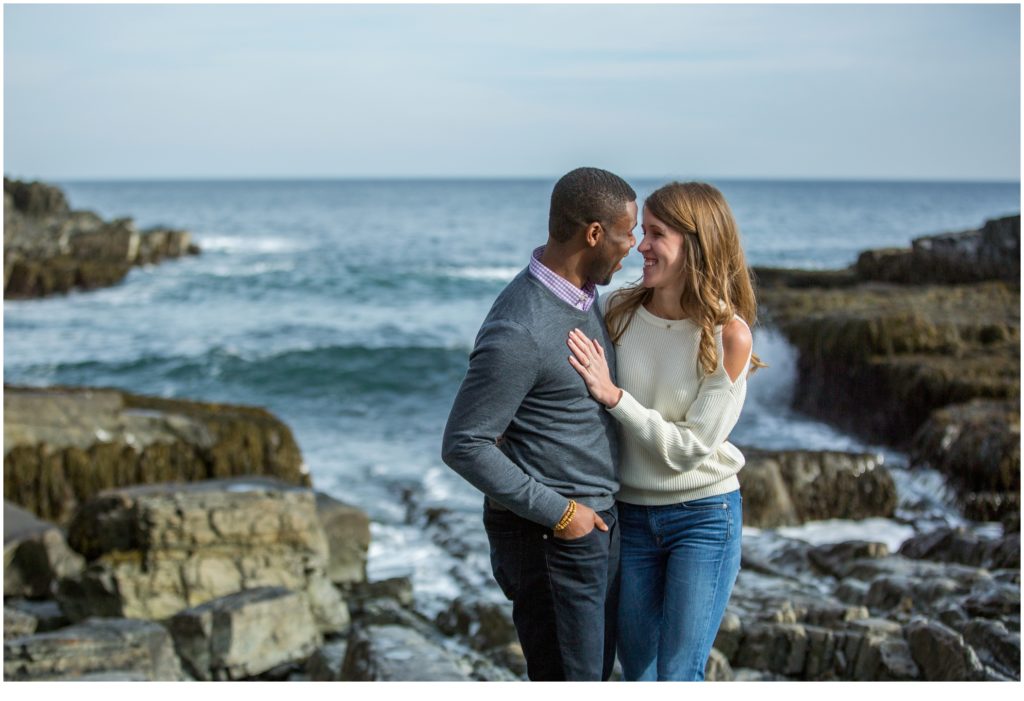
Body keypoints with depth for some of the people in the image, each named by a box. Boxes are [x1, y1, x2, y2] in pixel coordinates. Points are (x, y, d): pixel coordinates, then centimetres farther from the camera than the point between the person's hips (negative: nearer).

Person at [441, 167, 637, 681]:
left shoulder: (581, 293, 5)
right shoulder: (519, 333, -26)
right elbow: (463, 446, -23)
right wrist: (557, 513, -20)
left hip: (595, 519, 9)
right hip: (550, 536, -9)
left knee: (594, 673, 19)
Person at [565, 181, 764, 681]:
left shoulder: (729, 335, -16)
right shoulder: (618, 311, -6)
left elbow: (690, 447, -16)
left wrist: (614, 395, -22)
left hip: (704, 516, -4)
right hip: (630, 514, 4)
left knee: (678, 678, -2)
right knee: (638, 675, 13)